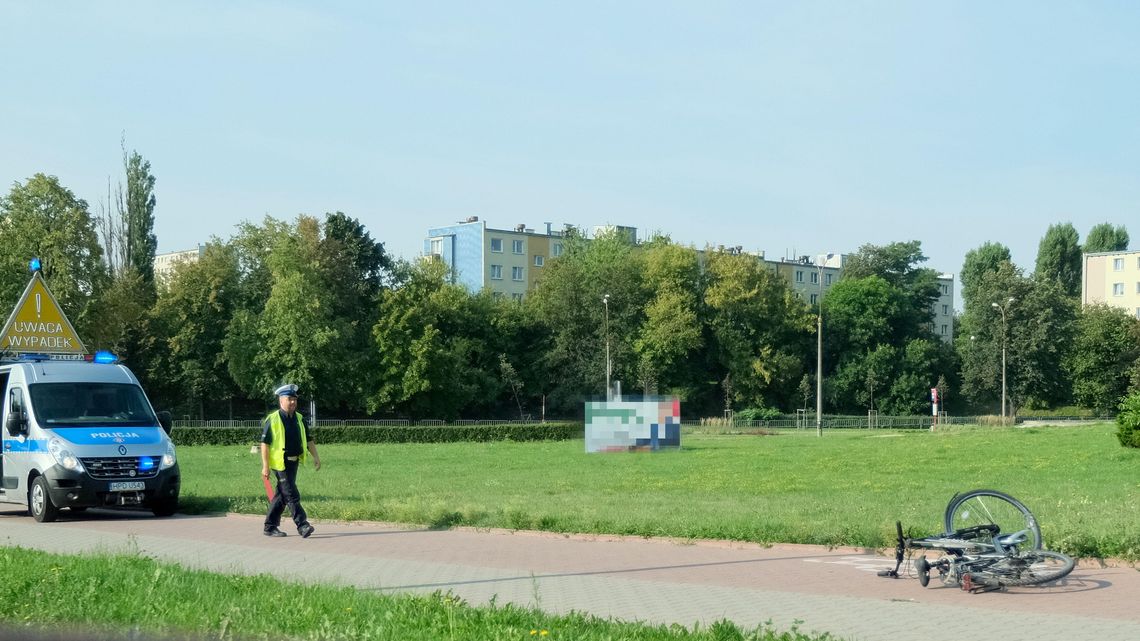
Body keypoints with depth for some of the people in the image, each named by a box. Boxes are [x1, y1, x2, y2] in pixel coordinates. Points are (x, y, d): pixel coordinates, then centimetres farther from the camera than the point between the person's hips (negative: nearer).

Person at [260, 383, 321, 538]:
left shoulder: (299, 419, 11)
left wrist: (315, 457, 7)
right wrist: (265, 466, -14)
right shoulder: (272, 420, -9)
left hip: (294, 462, 7)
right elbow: (265, 443, -10)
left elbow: (308, 439, 18)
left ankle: (270, 527, 20)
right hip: (280, 463, -7)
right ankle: (302, 526, -13)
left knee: (281, 496, 12)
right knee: (292, 496, -11)